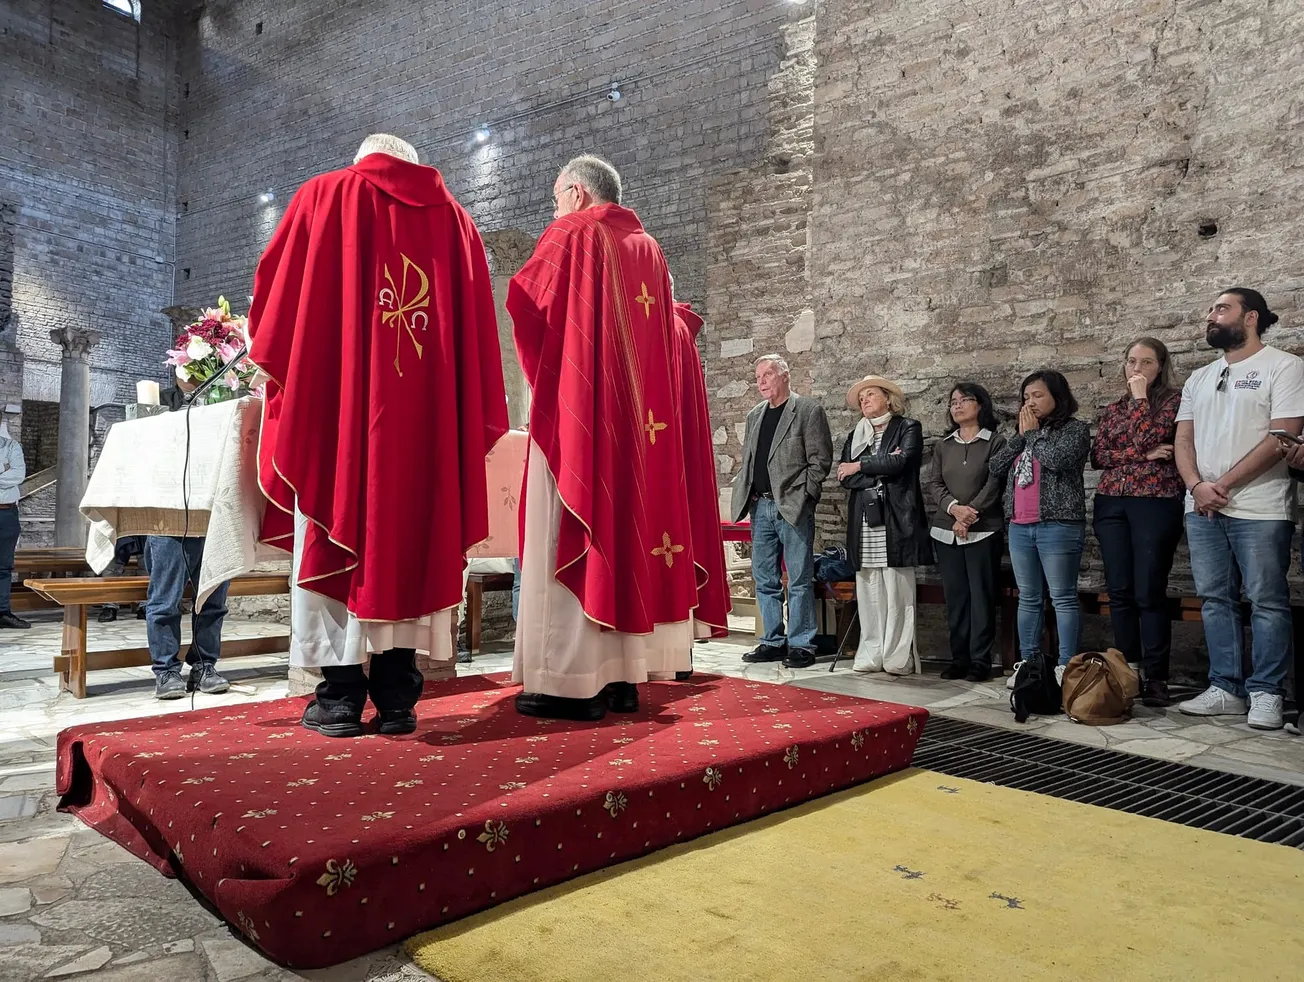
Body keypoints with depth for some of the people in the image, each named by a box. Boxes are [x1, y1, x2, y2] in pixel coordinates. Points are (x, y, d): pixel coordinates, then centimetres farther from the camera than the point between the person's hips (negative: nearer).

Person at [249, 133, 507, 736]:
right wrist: (472, 425, 10)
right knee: (411, 538, 5)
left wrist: (269, 367, 23)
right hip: (430, 416, 2)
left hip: (334, 403, -2)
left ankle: (340, 695, 2)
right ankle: (397, 697, 5)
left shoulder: (325, 196, 10)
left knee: (334, 535, 3)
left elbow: (274, 292, 8)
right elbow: (479, 331, 9)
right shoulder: (454, 218, 15)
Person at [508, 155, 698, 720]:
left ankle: (572, 680, -6)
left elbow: (525, 300, -6)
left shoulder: (573, 234, -1)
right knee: (626, 528, 6)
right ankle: (622, 676, 9)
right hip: (638, 419, 7)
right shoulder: (648, 249, 18)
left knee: (569, 534, -5)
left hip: (575, 410, -7)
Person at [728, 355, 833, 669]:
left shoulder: (809, 410, -2)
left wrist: (799, 495, -11)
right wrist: (745, 493, 8)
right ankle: (773, 642, 18)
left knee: (799, 580, -2)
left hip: (793, 507, -6)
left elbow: (820, 460, -6)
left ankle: (800, 645, 6)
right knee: (765, 580, 9)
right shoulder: (754, 415, 17)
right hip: (760, 506, 6)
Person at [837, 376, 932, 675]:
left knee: (897, 591, -5)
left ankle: (898, 657, -1)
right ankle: (871, 655, 8)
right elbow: (846, 479, 5)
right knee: (868, 591, 3)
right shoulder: (855, 436, 18)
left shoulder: (908, 428, 6)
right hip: (864, 521, 4)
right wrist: (882, 467, -7)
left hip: (896, 521, -4)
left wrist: (861, 466, -2)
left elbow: (901, 462, -12)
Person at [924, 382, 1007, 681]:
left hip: (983, 531, -4)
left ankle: (980, 660, 3)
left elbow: (994, 485, -7)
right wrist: (954, 508, -12)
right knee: (954, 596, 5)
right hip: (946, 531, 4)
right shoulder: (943, 446, 15)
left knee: (981, 595, -3)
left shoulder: (995, 442, 2)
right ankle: (959, 658, 12)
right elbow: (933, 485, 6)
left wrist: (970, 514, -13)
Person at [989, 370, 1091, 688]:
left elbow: (1057, 460, -19)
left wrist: (1033, 433, -5)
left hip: (1058, 526, -7)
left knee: (1063, 599, -4)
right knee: (1028, 599, 11)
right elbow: (995, 467, 8)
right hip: (1019, 527, 7)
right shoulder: (1024, 432, 19)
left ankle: (1066, 667, -1)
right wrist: (1021, 435, 1)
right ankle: (1027, 664, 17)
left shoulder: (1076, 429, 0)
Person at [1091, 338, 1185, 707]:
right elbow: (1098, 457, 6)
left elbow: (1149, 438, -14)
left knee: (1149, 593, -7)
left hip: (1156, 503, -5)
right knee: (1120, 592, 4)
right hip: (1111, 504, 5)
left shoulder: (1173, 399, 2)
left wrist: (1140, 398, -6)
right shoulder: (1113, 408, 16)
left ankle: (1156, 678, -1)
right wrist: (1142, 455, -7)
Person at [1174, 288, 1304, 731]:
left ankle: (1265, 694, 7)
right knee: (1215, 600, 7)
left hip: (1258, 509, -6)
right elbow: (1183, 439, 12)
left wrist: (1225, 484, -13)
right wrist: (1198, 486, -7)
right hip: (1202, 508, 6)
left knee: (1267, 603, -1)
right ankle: (1226, 689, 14)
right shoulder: (1199, 378, 18)